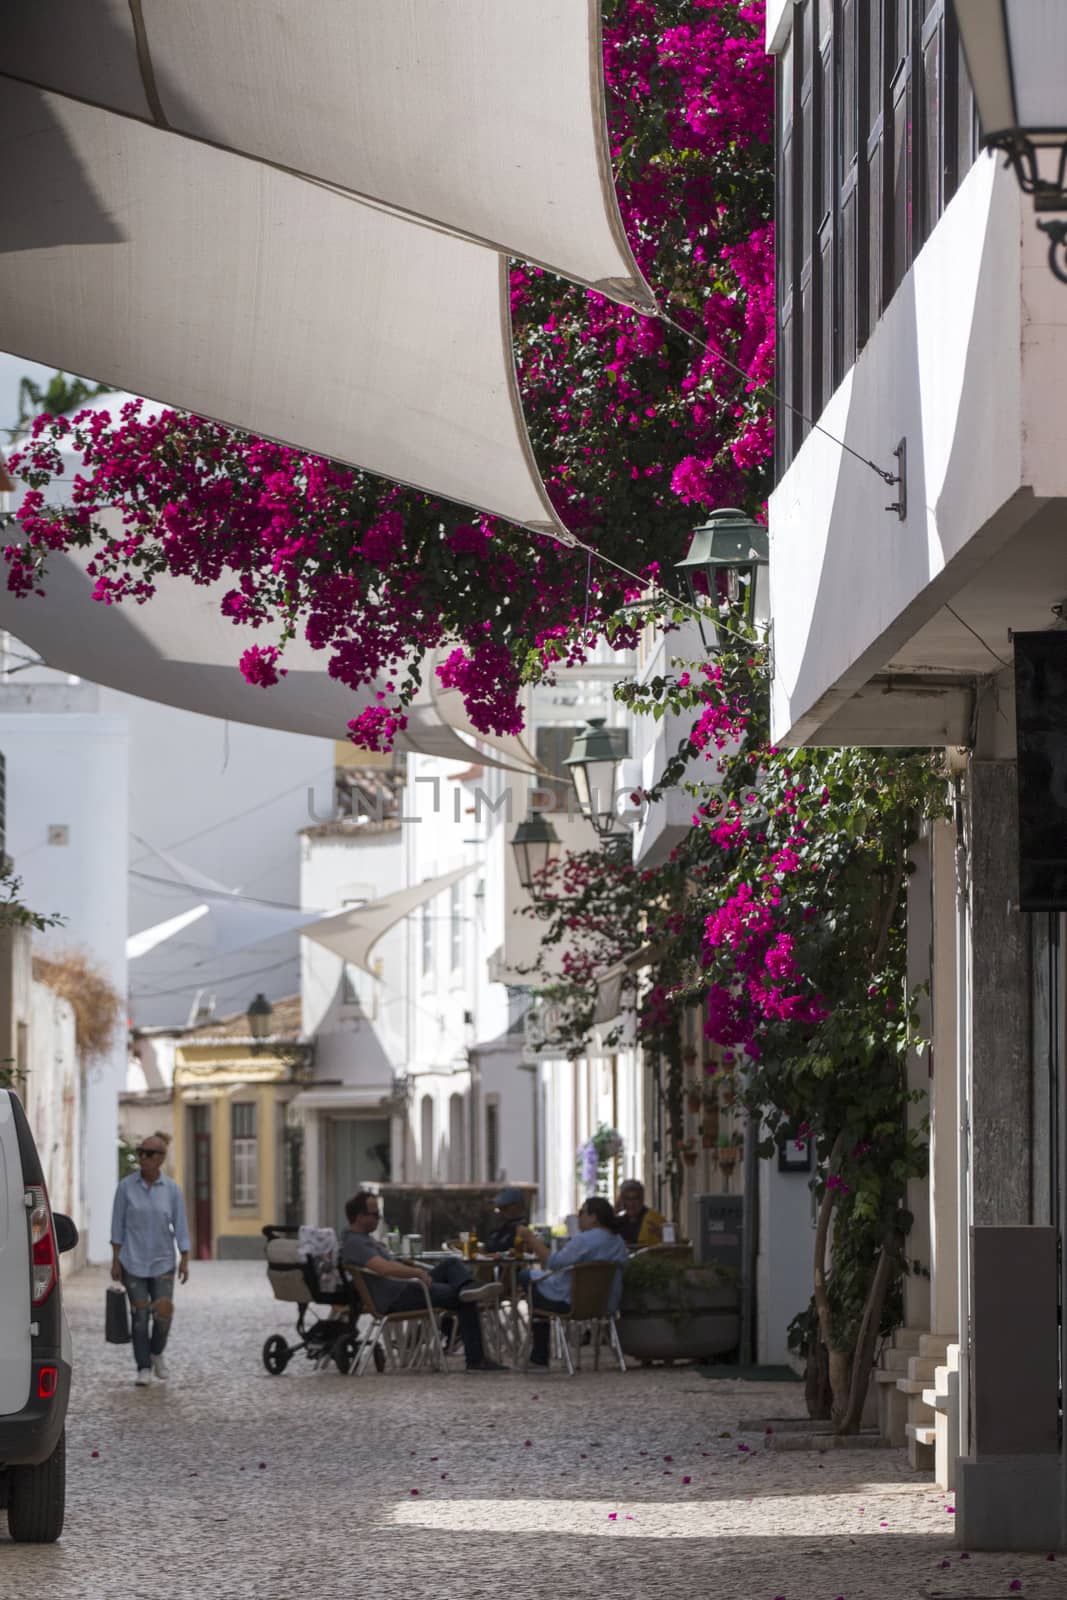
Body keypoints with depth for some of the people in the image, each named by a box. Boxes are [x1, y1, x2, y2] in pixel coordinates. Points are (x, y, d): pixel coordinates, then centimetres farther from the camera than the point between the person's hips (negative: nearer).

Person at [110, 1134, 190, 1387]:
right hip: (133, 1262, 0)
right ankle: (143, 1368, 7)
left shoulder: (172, 1189, -3)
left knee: (163, 1313, -7)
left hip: (162, 1261, 1)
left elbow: (180, 1226, 0)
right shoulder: (126, 1186, -4)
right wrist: (115, 1260, -4)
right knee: (140, 1316, -2)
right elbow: (118, 1224, -1)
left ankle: (157, 1352, 21)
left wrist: (185, 1260, -5)